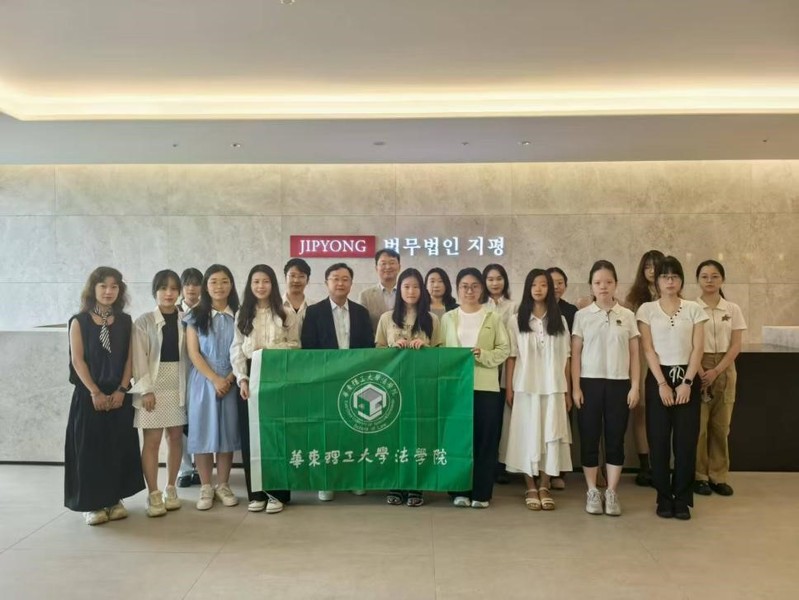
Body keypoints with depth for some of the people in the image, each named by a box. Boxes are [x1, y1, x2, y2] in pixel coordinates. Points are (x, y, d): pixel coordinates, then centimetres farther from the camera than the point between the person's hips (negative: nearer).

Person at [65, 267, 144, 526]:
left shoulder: (125, 321, 6)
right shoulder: (79, 321, -3)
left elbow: (129, 358, 2)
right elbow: (78, 361, -8)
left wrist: (121, 390, -8)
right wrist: (95, 392, -14)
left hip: (118, 395, 3)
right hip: (88, 395, -3)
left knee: (119, 448, 5)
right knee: (90, 448, 0)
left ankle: (114, 499, 18)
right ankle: (92, 503, 11)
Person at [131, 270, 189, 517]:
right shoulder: (144, 322, -3)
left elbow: (189, 355, 4)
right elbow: (139, 358, -6)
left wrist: (188, 385, -1)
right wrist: (146, 389, -11)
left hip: (178, 386, 3)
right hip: (153, 386, -3)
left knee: (176, 438, 8)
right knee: (152, 440, -1)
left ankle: (170, 488, 21)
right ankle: (153, 494, 7)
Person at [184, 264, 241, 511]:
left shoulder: (239, 316, 4)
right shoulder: (196, 316, 2)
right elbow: (193, 353, -4)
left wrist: (229, 379, -10)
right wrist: (214, 379, -12)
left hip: (230, 382, 1)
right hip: (203, 381, -1)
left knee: (228, 431, 4)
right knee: (203, 432, 0)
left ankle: (223, 485, 15)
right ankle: (206, 487, 10)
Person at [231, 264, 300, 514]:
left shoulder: (286, 314, 5)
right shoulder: (242, 315, 9)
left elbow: (295, 345, 2)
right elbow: (236, 350, 4)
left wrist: (272, 352, -14)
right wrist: (242, 379, -7)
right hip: (250, 377, 2)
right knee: (250, 435, 3)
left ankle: (276, 492, 7)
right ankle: (256, 493, 11)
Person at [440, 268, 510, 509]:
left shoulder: (493, 318, 6)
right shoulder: (448, 318, 10)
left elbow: (504, 350, 1)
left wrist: (482, 355, -15)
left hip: (486, 387, -1)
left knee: (485, 439, 1)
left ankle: (481, 493, 9)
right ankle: (460, 491, 13)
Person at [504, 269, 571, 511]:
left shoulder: (560, 321, 8)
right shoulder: (517, 320, 4)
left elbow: (565, 358, 7)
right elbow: (511, 356, 2)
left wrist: (568, 390, 4)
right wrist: (509, 388, -4)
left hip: (553, 387, 1)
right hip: (526, 386, -1)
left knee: (550, 435, 2)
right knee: (527, 435, 1)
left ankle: (544, 487, 12)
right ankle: (531, 488, 10)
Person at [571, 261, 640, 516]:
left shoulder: (627, 316, 5)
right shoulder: (582, 315, 1)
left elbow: (634, 355, 6)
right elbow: (575, 354, 1)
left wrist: (635, 386, -1)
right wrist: (575, 387, -5)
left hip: (619, 384, 1)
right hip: (590, 383, -1)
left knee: (616, 439, 4)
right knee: (589, 438, 3)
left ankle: (611, 492, 14)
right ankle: (592, 492, 14)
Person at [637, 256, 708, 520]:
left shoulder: (694, 309, 4)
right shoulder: (647, 310, 2)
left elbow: (698, 349, -1)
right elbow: (648, 350, -3)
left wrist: (687, 382, -9)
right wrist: (662, 384, -11)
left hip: (688, 378, 1)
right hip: (658, 378, 0)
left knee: (686, 440, 1)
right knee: (659, 440, 1)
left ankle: (682, 499, 12)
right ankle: (664, 498, 12)